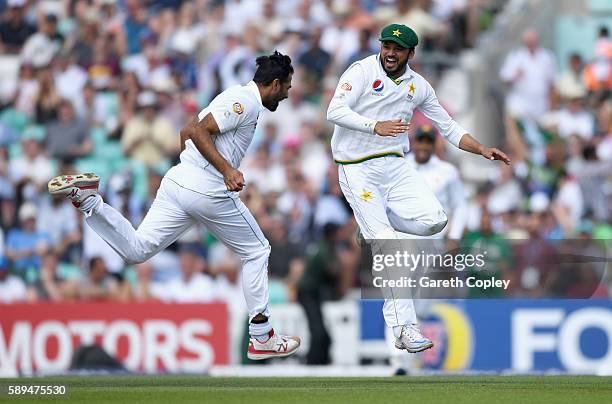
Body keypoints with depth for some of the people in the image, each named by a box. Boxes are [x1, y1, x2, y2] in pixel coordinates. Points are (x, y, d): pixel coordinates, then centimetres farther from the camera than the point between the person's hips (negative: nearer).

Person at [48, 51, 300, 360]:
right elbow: (198, 132, -18)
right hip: (210, 192, -8)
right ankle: (262, 339, 11)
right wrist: (227, 169, -23)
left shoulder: (232, 96, 21)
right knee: (256, 251, 9)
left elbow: (186, 132, 28)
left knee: (136, 249, 1)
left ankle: (87, 200, -18)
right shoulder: (247, 101, -8)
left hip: (176, 182, 8)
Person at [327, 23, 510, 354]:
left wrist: (482, 150, 0)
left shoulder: (418, 86, 9)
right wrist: (376, 126, -35)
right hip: (358, 171, -5)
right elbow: (335, 111, -20)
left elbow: (448, 128, 15)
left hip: (396, 166, 5)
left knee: (433, 220, -18)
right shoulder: (363, 71, -7)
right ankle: (403, 329, -11)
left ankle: (374, 226, 11)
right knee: (388, 248, -12)